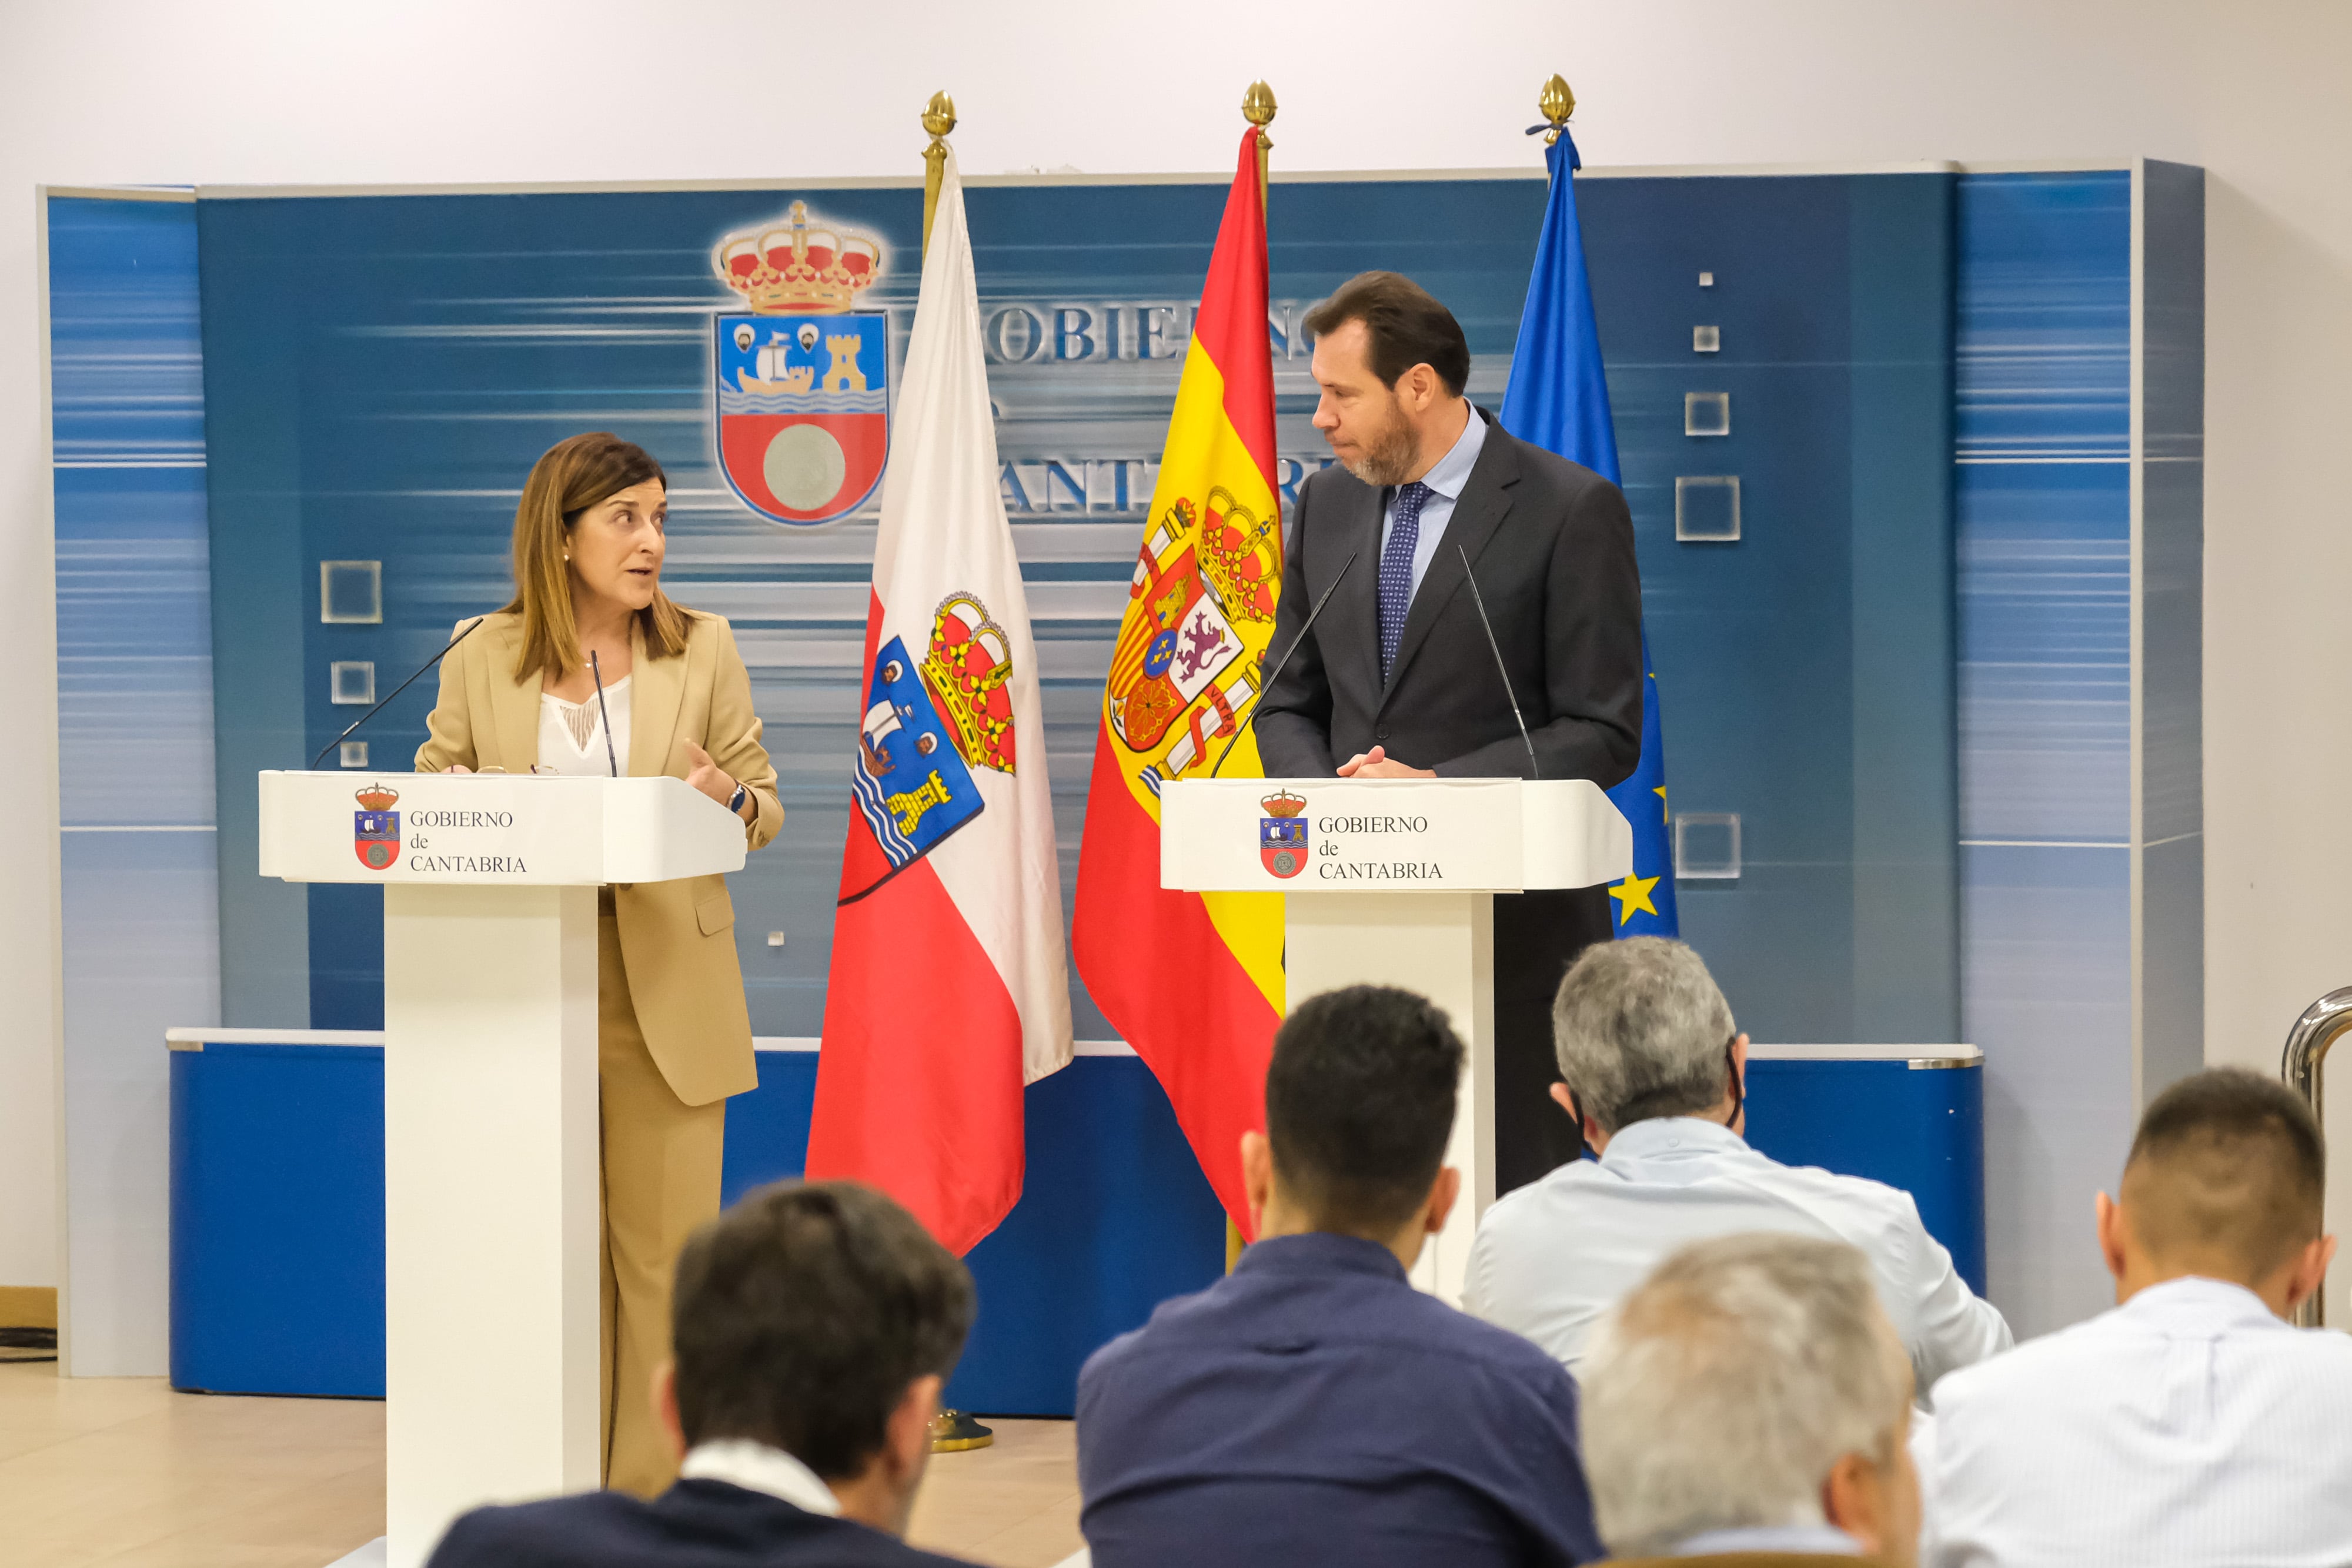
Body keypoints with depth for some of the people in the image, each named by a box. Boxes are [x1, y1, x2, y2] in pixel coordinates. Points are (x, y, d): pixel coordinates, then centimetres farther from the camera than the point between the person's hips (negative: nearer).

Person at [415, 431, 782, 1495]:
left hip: (665, 999, 0)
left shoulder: (703, 650, 6)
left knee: (664, 1250, 0)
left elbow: (765, 808, 8)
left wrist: (726, 798, -16)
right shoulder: (482, 658, 5)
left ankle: (654, 1489, 7)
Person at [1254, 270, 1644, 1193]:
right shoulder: (1327, 504, 13)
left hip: (1514, 920, -5)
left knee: (1516, 1204, -3)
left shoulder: (1571, 510, -6)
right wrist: (1325, 788, -6)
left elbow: (1603, 733, -9)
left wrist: (1436, 788, -18)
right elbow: (1288, 707, 17)